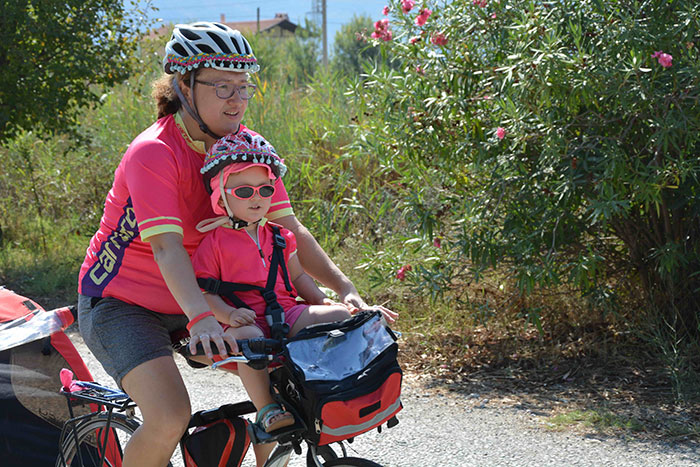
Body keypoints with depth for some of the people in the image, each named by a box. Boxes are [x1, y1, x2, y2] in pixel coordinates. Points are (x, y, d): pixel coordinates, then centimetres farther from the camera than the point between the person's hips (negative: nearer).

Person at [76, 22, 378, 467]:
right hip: (121, 302, -6)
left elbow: (290, 228, -5)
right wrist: (202, 320, -49)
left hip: (199, 295, 7)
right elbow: (167, 247, -35)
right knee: (171, 419, -25)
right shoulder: (153, 153, -24)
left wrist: (344, 286, -17)